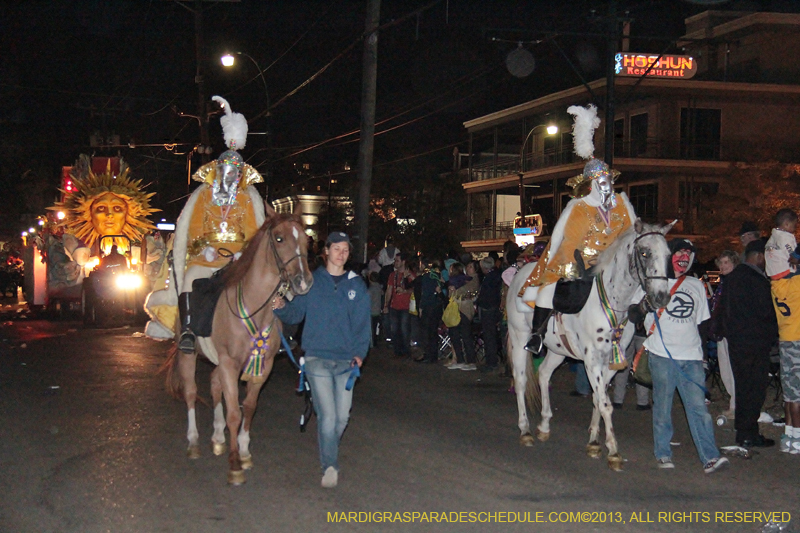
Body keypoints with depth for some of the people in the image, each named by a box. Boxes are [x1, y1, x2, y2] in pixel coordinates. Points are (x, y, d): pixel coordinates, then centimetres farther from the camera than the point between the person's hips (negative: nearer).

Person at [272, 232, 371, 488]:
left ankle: (328, 451, 34)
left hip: (346, 361, 3)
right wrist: (282, 307, -17)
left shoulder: (356, 285, 7)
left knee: (342, 416, 7)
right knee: (327, 416, -9)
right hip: (317, 358, -2)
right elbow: (296, 314, 5)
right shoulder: (311, 281, 3)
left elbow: (362, 323, 6)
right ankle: (330, 466, 4)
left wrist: (360, 353, -6)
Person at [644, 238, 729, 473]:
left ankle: (709, 457, -8)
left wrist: (702, 351, 15)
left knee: (698, 407, -4)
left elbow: (702, 320, 20)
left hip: (691, 356, 3)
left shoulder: (696, 285, 16)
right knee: (662, 407, 3)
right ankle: (663, 454, 14)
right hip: (662, 355, -3)